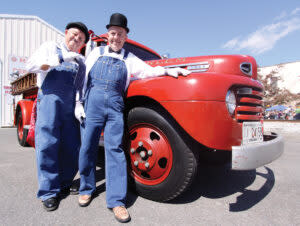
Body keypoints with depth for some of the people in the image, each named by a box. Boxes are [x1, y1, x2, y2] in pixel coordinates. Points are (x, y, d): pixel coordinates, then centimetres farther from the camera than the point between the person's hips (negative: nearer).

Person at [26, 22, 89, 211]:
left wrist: (80, 104, -4)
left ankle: (64, 184, 17)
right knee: (47, 144, -7)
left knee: (72, 146, 1)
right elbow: (32, 65, 0)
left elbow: (81, 86, 13)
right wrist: (62, 58, -9)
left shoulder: (81, 61, 23)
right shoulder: (50, 47, 15)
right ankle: (49, 192, 2)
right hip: (50, 98, -3)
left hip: (71, 104, 4)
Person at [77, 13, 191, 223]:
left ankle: (116, 200, 0)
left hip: (115, 105, 0)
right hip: (93, 102, 1)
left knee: (115, 149, -5)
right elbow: (83, 79, 13)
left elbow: (147, 71, 7)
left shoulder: (128, 58, 18)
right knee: (87, 146, 3)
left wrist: (168, 70, -9)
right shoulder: (96, 52, 17)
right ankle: (87, 189, 23)